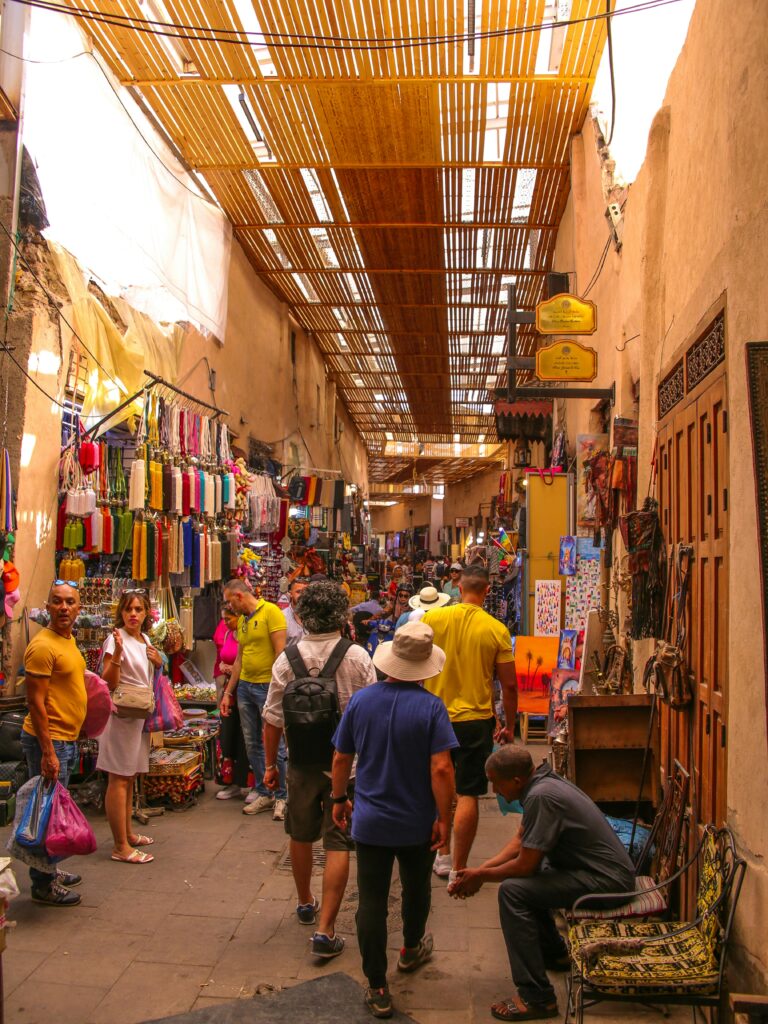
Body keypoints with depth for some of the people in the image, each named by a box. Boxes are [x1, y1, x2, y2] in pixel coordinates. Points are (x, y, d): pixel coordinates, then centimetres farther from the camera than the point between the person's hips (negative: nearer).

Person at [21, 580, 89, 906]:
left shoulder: (68, 640, 10)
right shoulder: (43, 645, -19)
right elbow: (35, 701, -22)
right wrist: (48, 753, -23)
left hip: (67, 739, 10)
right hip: (49, 741, -10)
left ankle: (49, 871, 33)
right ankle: (42, 885, 13)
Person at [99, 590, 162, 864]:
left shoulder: (145, 639, 10)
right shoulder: (116, 639, -14)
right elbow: (109, 682, -21)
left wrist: (158, 662, 3)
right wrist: (117, 651, -33)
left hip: (141, 715, 9)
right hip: (122, 715, -9)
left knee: (129, 777, 17)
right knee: (119, 779, -4)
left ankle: (127, 833, 29)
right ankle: (121, 847, 1)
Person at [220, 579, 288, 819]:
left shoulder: (270, 611, -10)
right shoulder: (242, 620, 14)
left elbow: (280, 652, -15)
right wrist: (228, 693, 16)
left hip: (267, 686, -8)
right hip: (244, 686, 8)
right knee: (252, 743, 11)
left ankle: (281, 797, 10)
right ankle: (263, 793, 23)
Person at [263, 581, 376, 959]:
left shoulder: (288, 658, -9)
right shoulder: (358, 657, -13)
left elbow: (272, 719, -4)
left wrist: (270, 764, 8)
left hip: (302, 760, 2)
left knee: (301, 835, 22)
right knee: (338, 844, 5)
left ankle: (305, 904, 42)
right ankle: (325, 931, 3)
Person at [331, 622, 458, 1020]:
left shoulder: (360, 700, -9)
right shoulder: (430, 707, -18)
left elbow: (341, 758, -1)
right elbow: (441, 770, -22)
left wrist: (339, 799, 14)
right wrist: (445, 818, -11)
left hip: (370, 822, 1)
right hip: (417, 824, -1)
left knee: (371, 902, 9)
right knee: (416, 889, 25)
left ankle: (377, 989, 16)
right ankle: (411, 949, 48)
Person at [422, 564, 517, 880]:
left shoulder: (432, 618, -6)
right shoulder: (497, 630, -9)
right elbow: (509, 685, -4)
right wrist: (510, 726, 9)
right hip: (476, 720, -2)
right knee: (467, 795, 5)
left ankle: (442, 856, 29)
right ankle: (458, 869, 11)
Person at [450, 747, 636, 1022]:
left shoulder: (541, 797, -26)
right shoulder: (542, 781, 3)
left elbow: (525, 865, -20)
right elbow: (520, 841, 13)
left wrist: (481, 876, -5)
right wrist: (481, 869, 5)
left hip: (607, 880, -10)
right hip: (603, 868, 10)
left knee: (513, 890, -18)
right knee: (523, 879, 21)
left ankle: (537, 999, -10)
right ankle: (554, 953, 37)